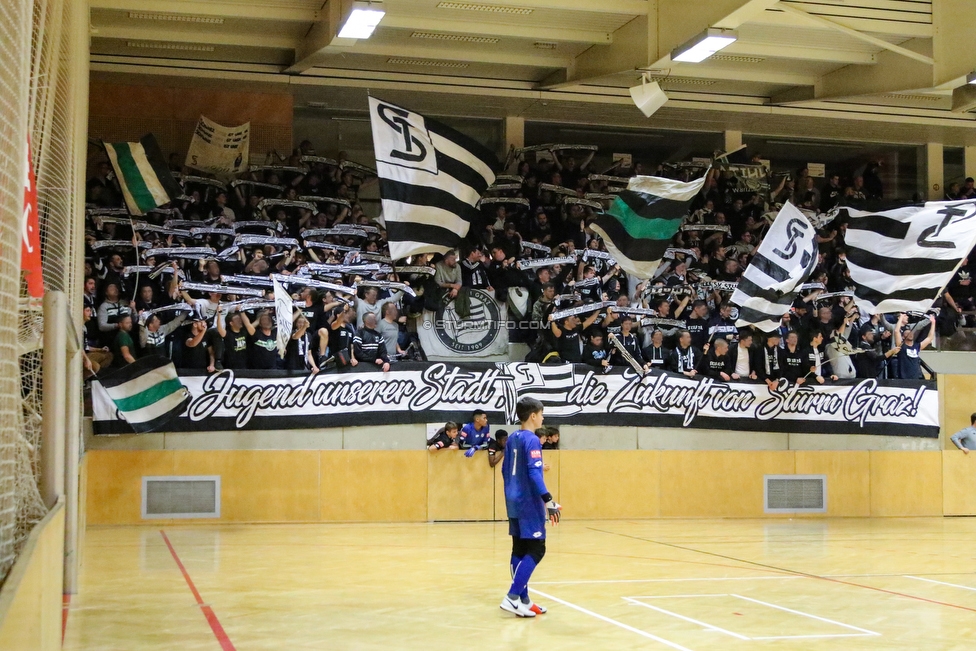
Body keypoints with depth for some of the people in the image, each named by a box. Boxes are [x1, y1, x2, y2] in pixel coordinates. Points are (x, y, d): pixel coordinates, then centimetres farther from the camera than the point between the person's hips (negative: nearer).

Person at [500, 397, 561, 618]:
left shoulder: (511, 439, 11)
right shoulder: (532, 440, -14)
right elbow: (534, 473, -22)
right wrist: (548, 501, -23)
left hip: (514, 503, 9)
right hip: (529, 504, -9)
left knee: (520, 550, 10)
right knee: (536, 550, -6)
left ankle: (523, 600, 13)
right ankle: (512, 597, -12)